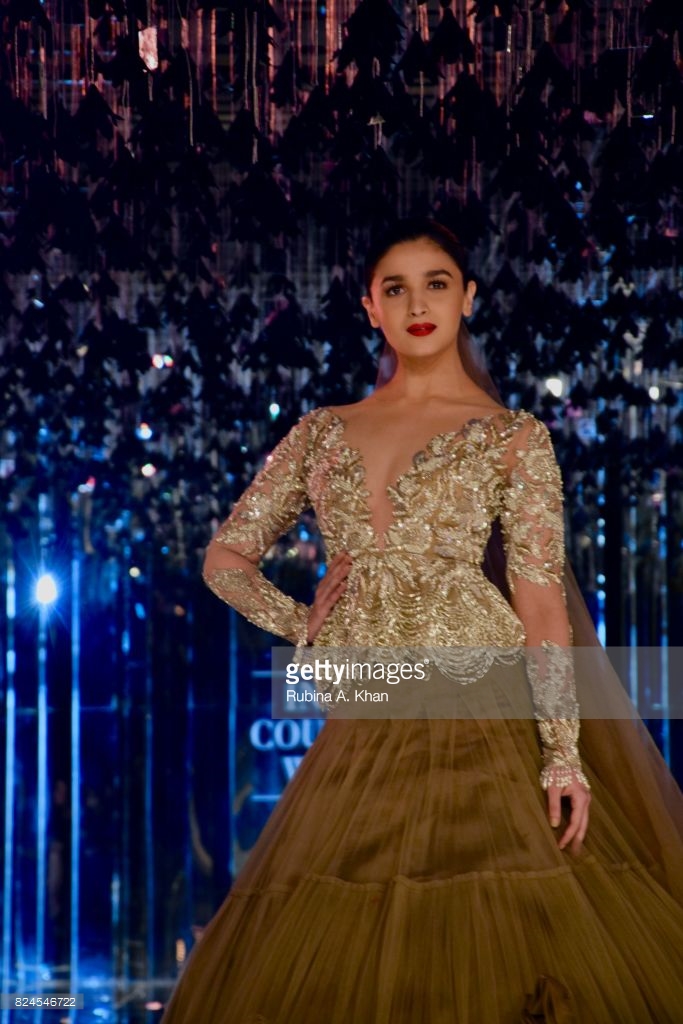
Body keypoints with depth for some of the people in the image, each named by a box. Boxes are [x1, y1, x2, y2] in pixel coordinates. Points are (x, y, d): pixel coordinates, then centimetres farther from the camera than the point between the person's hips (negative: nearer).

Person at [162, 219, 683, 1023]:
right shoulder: (323, 433, 15)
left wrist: (563, 751, -12)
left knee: (488, 944, -8)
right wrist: (303, 626, 3)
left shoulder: (512, 438, 5)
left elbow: (541, 599, -3)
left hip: (483, 729, -3)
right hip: (360, 738, 3)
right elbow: (226, 556, 20)